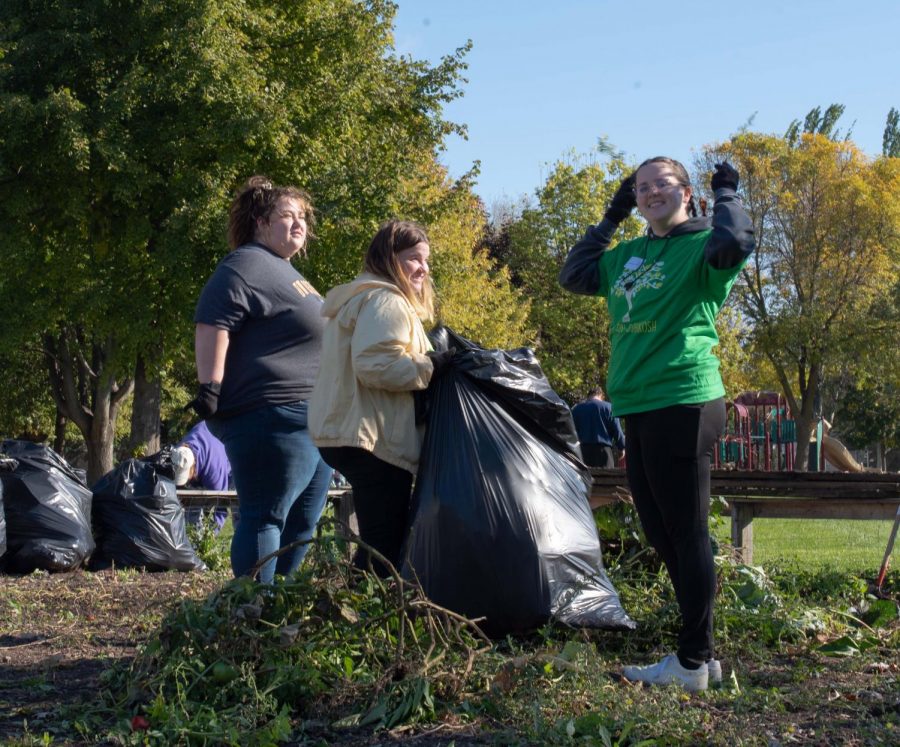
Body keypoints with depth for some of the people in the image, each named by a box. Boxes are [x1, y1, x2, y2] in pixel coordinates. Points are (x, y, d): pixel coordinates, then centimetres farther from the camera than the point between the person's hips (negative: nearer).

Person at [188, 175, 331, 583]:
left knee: (301, 525, 11)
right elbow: (212, 324, -18)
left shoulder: (285, 272, 25)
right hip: (274, 418, -10)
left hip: (314, 422, 10)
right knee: (266, 519, -10)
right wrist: (210, 389, -25)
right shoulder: (246, 265, -7)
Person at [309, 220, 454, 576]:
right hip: (376, 440, -11)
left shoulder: (359, 299, 25)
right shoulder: (386, 301, -10)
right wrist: (433, 367, -14)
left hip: (348, 433, 11)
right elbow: (377, 365, -24)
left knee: (378, 541, 13)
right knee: (386, 545, -11)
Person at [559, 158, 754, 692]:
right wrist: (611, 218, 22)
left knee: (686, 535, -5)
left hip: (684, 404, -9)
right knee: (662, 536, 13)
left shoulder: (699, 245, -5)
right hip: (639, 409, 9)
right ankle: (701, 653, 22)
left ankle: (693, 662, 1)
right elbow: (575, 276, 27)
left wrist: (727, 194, -9)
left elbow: (733, 244, -27)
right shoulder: (628, 256, 18)